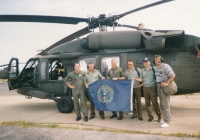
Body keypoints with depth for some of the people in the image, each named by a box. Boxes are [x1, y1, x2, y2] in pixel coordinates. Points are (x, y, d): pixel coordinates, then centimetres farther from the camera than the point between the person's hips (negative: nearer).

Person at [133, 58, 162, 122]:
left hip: (152, 87, -4)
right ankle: (150, 116, 19)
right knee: (147, 103, 7)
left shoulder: (153, 69, 0)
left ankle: (159, 116, 8)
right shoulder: (142, 71, 12)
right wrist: (135, 79, 0)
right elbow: (141, 79, 15)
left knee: (155, 102, -4)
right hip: (145, 88, 4)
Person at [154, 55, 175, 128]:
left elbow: (173, 75, -15)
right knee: (162, 104, 12)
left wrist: (167, 83, -24)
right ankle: (167, 118, 24)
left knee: (165, 104, -9)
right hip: (158, 85, 8)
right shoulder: (155, 68, 8)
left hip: (164, 86, -8)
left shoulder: (166, 66, -13)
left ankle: (167, 121, -4)